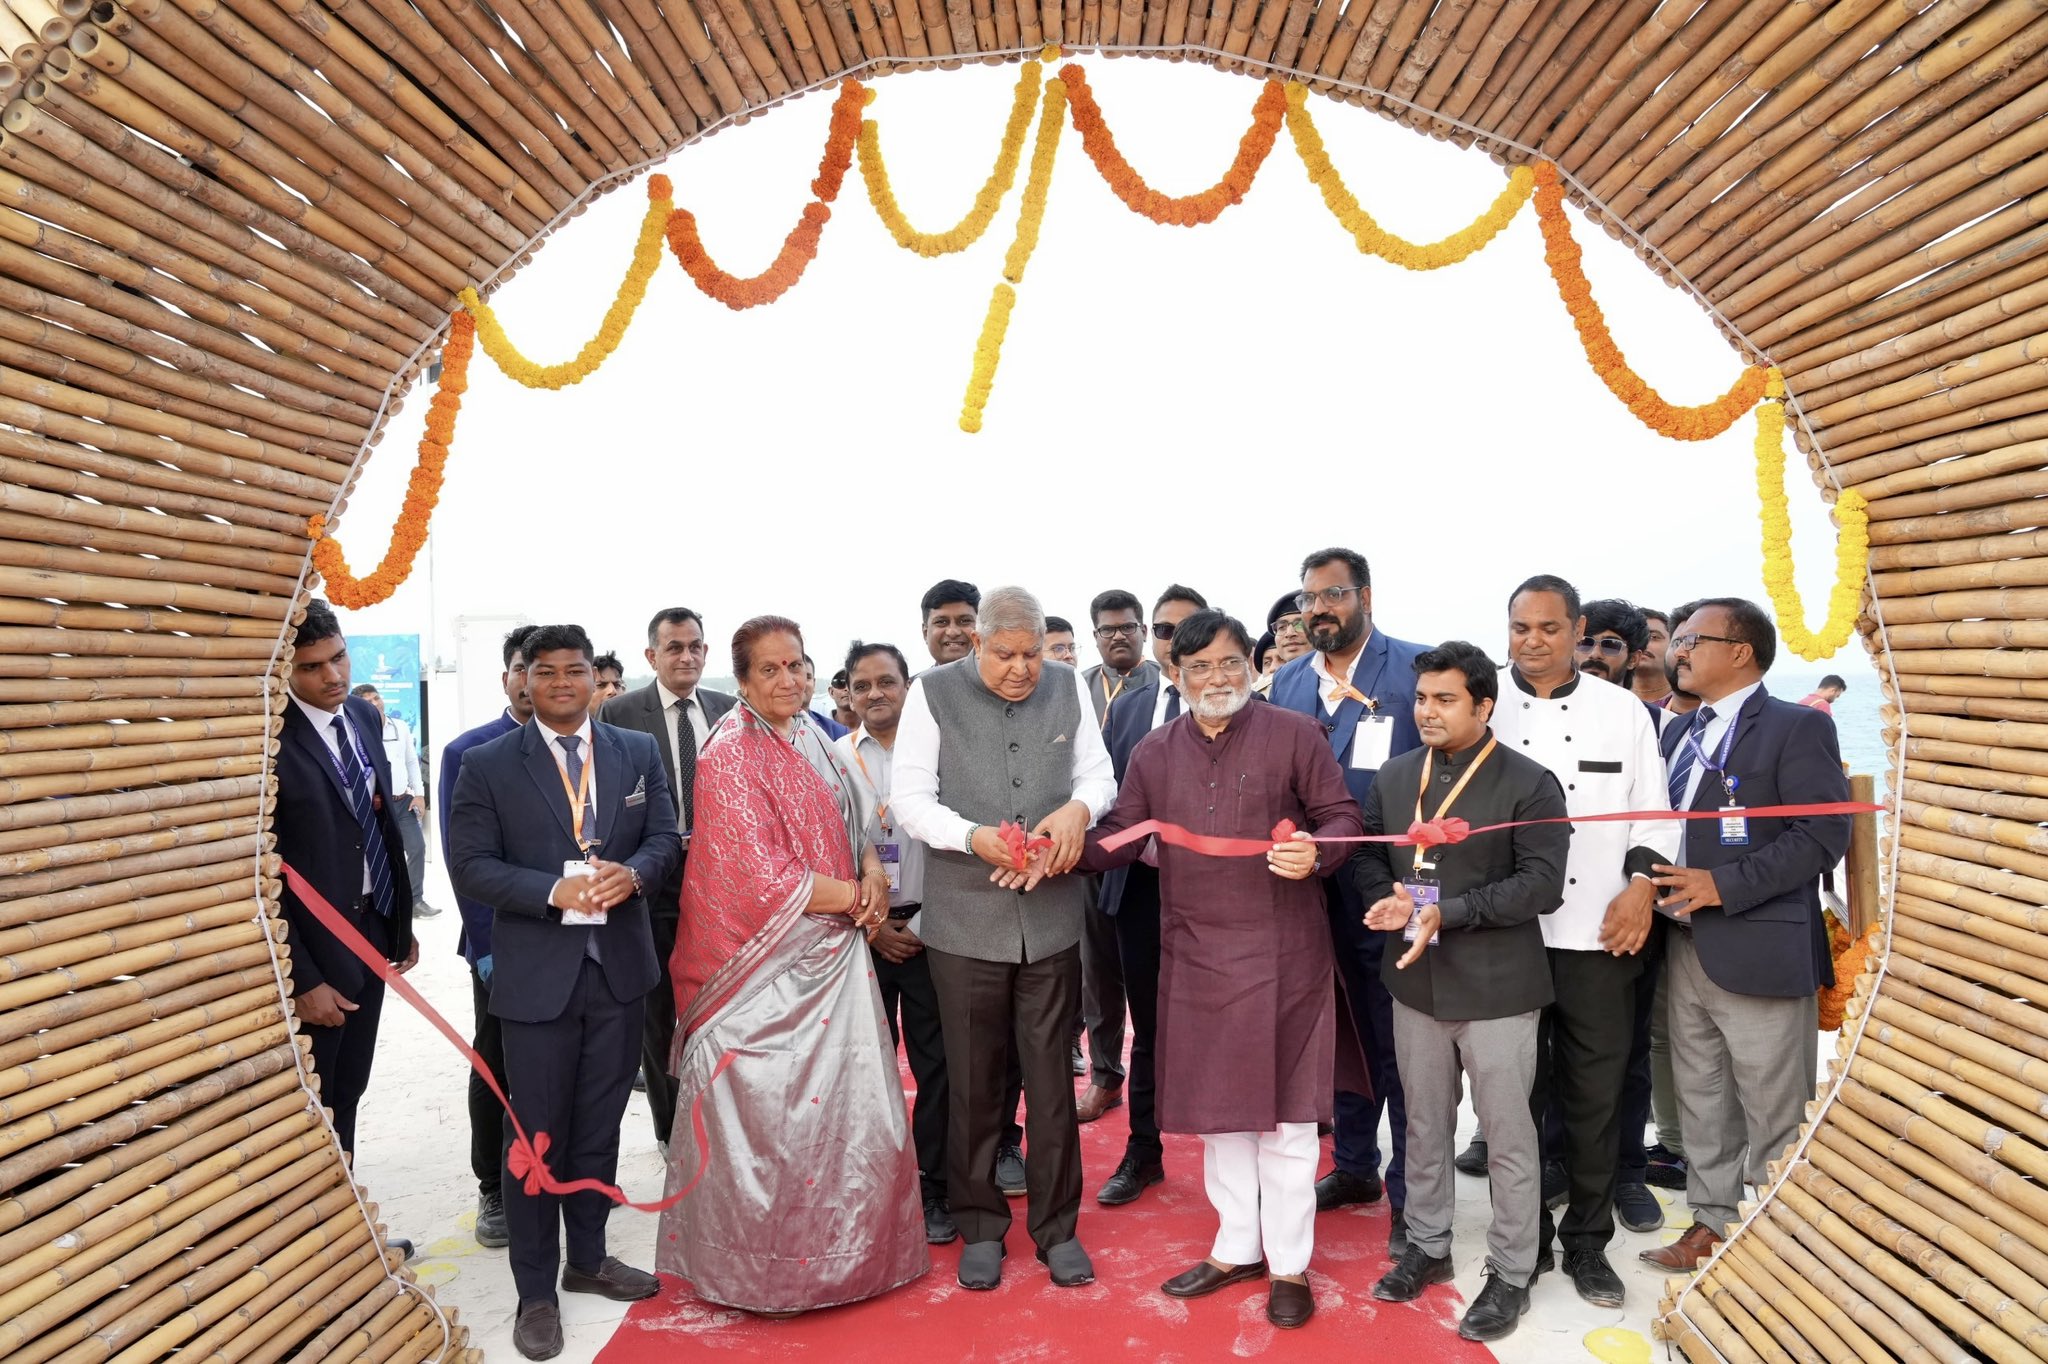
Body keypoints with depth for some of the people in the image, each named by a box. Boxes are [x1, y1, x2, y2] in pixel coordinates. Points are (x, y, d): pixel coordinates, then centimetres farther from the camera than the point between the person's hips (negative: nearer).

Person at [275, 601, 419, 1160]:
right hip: (313, 944, -7)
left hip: (375, 925, 7)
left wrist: (402, 922, 14)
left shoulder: (365, 716, 4)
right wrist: (303, 979, -17)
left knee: (349, 1091, 18)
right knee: (312, 1103, 8)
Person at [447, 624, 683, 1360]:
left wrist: (633, 872, -18)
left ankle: (588, 1258, 34)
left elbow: (665, 836, 4)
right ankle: (536, 1290, 21)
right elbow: (470, 864, -9)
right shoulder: (487, 764, -4)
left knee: (599, 1126, 16)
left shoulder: (638, 751, 5)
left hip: (619, 968, 3)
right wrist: (554, 892, -21)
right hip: (535, 974, -3)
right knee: (537, 1135, 7)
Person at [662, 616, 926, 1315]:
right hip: (771, 964, -7)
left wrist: (874, 875, -6)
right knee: (772, 1117, 2)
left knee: (844, 1106, 12)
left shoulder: (815, 741, 9)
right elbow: (767, 879, -19)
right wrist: (856, 897, -9)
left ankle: (843, 1248, 29)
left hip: (832, 953, 7)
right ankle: (770, 1265, 19)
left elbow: (856, 825, 16)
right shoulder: (730, 757, -14)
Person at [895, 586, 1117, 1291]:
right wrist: (975, 837, -22)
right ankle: (980, 1227, 29)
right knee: (974, 1080, 10)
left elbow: (1099, 774, 7)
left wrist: (1079, 808, -16)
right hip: (965, 917, -2)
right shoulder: (934, 692, -4)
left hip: (1053, 914, 2)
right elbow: (911, 798, -6)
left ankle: (1057, 1226, 26)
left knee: (1051, 1075, 9)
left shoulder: (1068, 686, 4)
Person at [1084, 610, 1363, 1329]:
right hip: (1195, 954, 4)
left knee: (1284, 1112, 6)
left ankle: (1289, 1265, 23)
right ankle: (1236, 1248, 33)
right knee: (1215, 1106, 15)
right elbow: (1119, 836, 5)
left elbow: (1342, 815, -3)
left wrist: (1314, 853, -24)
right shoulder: (1154, 752, 6)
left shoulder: (1294, 734, -5)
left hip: (1281, 952, -4)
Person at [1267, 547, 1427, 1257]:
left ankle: (1410, 1196, 21)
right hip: (1317, 891, 6)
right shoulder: (1287, 680, 7)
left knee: (1400, 1048, 5)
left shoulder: (1419, 668, -9)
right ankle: (1354, 1165, 38)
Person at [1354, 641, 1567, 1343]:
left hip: (1496, 986, -5)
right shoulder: (1394, 776, 6)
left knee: (1507, 1136, 8)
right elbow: (1366, 853, 12)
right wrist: (1386, 898, -11)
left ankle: (1511, 1273, 24)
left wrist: (1450, 912, -24)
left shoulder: (1529, 783, -11)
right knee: (1423, 1125, 18)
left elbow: (1543, 883, -17)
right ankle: (1427, 1246, 36)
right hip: (1416, 980, 5)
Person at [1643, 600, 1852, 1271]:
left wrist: (1725, 885, -19)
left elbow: (1823, 834, -15)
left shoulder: (1797, 727, -8)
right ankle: (1713, 1223, 31)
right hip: (1687, 951, 8)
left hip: (1759, 952, -7)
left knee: (1774, 1117, 3)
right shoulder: (1680, 732, 16)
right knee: (1701, 1107, 17)